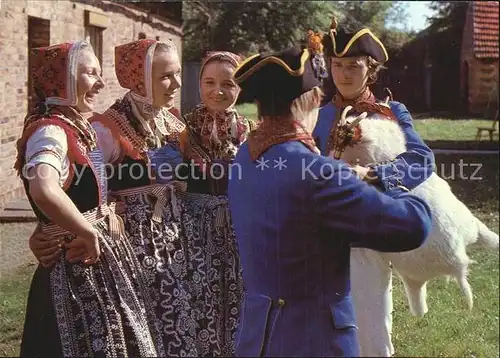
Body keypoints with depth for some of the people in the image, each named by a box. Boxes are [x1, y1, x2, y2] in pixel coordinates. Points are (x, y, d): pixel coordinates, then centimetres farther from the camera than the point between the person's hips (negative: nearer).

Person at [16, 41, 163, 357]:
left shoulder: (80, 127, 10)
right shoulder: (50, 130, -20)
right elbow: (44, 190, -41)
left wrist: (106, 210, 9)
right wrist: (88, 233, -28)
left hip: (103, 259, 9)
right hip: (78, 268, -9)